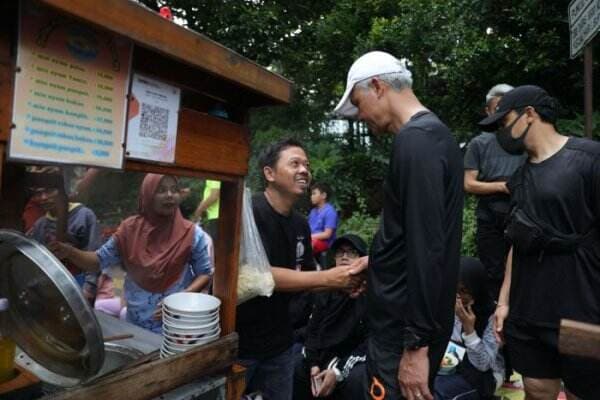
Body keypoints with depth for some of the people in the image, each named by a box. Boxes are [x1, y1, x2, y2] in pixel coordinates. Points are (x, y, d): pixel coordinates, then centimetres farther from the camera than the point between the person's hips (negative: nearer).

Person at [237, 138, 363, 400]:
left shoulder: (301, 224, 3)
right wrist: (327, 277, -26)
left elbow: (304, 279, 10)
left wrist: (343, 282, -9)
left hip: (279, 343, 7)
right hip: (235, 342, -7)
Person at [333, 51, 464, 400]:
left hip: (407, 324, -9)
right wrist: (379, 260, 22)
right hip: (416, 316, 10)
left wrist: (416, 345, -21)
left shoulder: (415, 140, -20)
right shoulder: (434, 133, 12)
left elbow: (427, 249, -25)